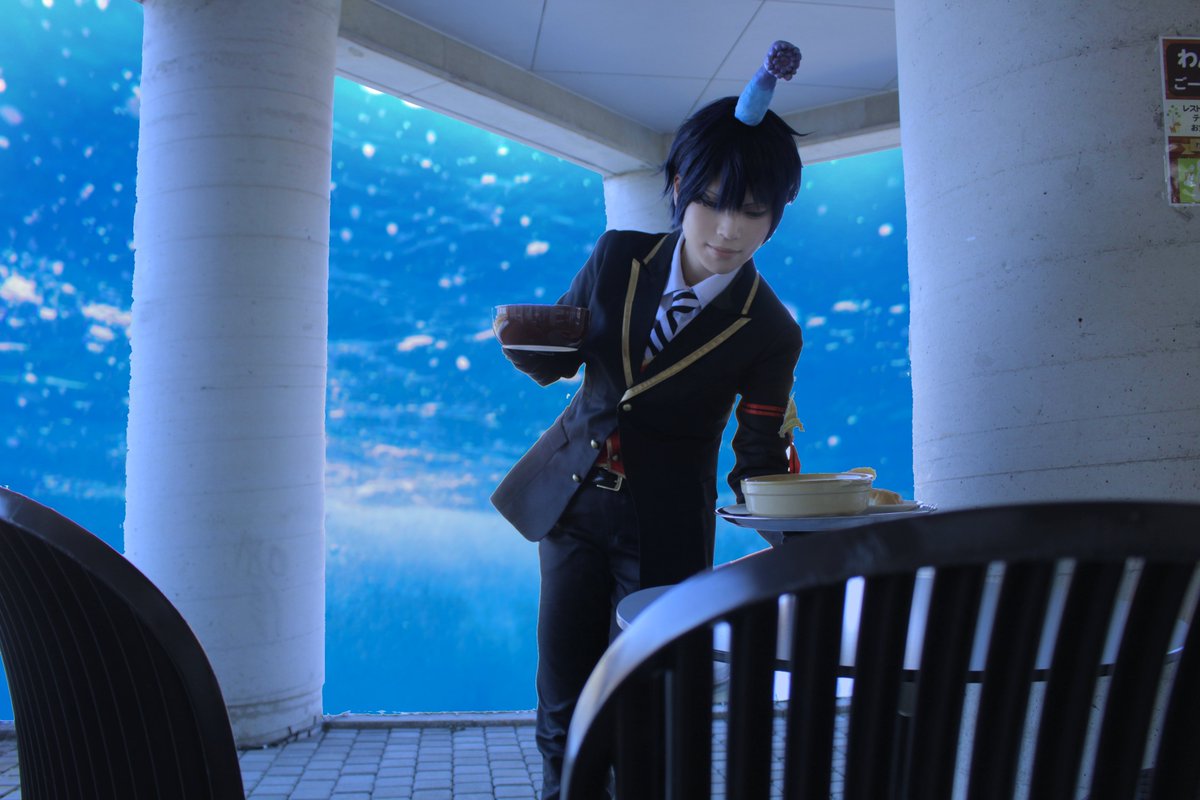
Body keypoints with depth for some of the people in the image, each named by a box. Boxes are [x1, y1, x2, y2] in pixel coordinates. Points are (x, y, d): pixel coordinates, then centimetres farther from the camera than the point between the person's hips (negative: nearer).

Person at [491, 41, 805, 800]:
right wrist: (520, 338, -16)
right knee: (563, 703, 7)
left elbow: (757, 468, -9)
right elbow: (556, 359, 6)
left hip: (663, 524, -3)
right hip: (572, 499, 3)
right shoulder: (620, 256, -5)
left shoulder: (768, 333, -12)